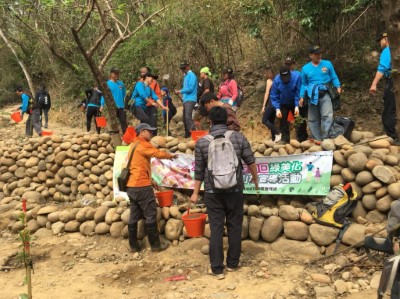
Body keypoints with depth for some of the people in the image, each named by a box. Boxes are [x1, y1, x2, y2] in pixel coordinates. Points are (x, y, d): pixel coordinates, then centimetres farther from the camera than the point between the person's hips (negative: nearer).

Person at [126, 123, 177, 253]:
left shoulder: (134, 145, 20)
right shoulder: (142, 144, -10)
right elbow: (157, 153, -14)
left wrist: (149, 180, 21)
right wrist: (170, 155, 5)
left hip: (131, 185, 9)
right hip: (141, 186, -9)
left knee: (134, 216, 11)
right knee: (151, 215, -1)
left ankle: (134, 245, 15)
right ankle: (156, 245, 6)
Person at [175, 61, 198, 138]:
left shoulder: (191, 75, -8)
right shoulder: (186, 76, 20)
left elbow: (190, 88, -17)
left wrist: (180, 91, -12)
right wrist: (180, 91, 12)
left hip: (190, 99, -10)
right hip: (186, 99, 10)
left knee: (188, 116, -22)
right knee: (185, 117, 11)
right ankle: (187, 134, 19)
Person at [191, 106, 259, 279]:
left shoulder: (202, 142, -4)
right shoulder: (239, 137, -4)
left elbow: (199, 170, 0)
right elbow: (251, 162, 3)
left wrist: (195, 192, 12)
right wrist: (255, 179, 22)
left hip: (213, 191, 0)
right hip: (235, 190, 0)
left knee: (216, 228, 6)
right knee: (234, 226, 13)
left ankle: (217, 268, 10)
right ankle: (232, 263, 24)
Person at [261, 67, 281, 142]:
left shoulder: (269, 80, -8)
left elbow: (267, 94, -12)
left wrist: (263, 106, -11)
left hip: (270, 104, -8)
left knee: (264, 121, -8)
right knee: (271, 122, 10)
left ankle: (277, 133, -16)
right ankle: (274, 139, 8)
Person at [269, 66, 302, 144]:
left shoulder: (297, 77, -28)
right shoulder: (276, 80, -22)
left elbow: (299, 93, -22)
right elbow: (274, 96, -14)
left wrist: (297, 106, -26)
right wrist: (277, 109, -21)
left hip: (295, 103, -2)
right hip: (283, 104, 2)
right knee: (283, 120, 0)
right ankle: (285, 139, 7)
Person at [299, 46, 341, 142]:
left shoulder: (328, 64, 5)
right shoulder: (305, 68, 8)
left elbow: (334, 77, 9)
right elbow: (304, 84, 13)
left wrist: (338, 87, -10)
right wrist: (302, 97, 4)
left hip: (325, 95, -2)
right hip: (312, 96, 2)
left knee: (327, 116, -17)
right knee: (313, 119, 5)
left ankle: (325, 138, -14)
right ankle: (317, 139, 15)